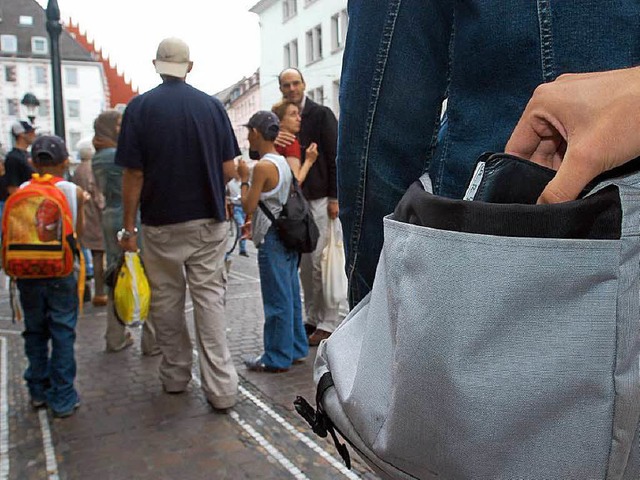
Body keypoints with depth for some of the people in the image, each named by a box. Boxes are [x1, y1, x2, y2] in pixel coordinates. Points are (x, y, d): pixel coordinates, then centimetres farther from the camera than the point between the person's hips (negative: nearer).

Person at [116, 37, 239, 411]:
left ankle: (176, 375, 26)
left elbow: (134, 174, -7)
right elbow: (229, 170, 0)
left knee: (166, 300, 13)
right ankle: (221, 386, 0)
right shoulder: (212, 106, 1)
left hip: (161, 223, -1)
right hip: (209, 222, 1)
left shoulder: (140, 107, -4)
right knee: (210, 299, 3)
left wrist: (129, 226, 1)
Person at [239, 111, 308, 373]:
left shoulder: (263, 166, -15)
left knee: (276, 298, -1)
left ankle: (277, 358, 8)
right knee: (291, 295, 14)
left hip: (272, 238, -9)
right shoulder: (284, 162, 11)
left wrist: (244, 179, -2)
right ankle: (295, 349, 25)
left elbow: (249, 206, -13)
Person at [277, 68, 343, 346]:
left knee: (322, 260, -6)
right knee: (305, 264, 9)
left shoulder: (321, 115, -1)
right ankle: (313, 318, 19)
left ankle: (329, 323, 3)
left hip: (320, 198, -5)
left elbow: (335, 157, -5)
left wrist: (334, 197, -12)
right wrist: (272, 143, -12)